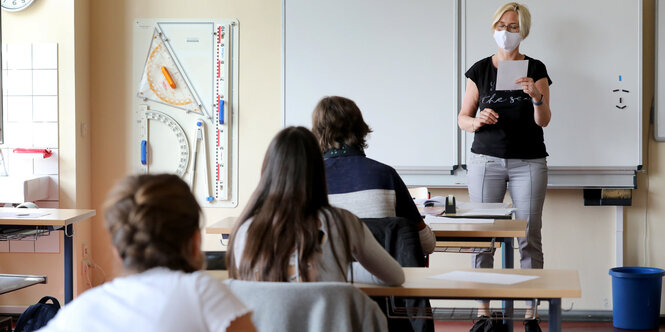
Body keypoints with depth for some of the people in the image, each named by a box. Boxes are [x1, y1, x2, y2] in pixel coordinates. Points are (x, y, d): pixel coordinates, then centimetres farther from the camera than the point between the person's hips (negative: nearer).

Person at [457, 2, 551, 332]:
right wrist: (478, 120, -15)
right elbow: (462, 118, 6)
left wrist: (536, 96, -24)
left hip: (529, 162, -1)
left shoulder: (535, 69, 3)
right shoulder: (480, 70, 6)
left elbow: (543, 120, -5)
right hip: (486, 159, 1)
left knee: (530, 238, -2)